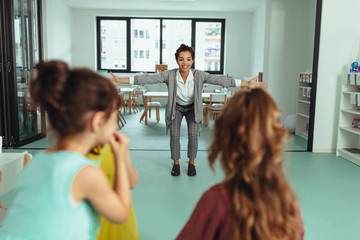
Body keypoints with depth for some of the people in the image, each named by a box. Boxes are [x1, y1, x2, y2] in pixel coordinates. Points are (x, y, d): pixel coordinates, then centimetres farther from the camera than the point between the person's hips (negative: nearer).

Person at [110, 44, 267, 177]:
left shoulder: (199, 75, -27)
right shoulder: (170, 75, -27)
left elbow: (221, 80, -31)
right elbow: (148, 79, -30)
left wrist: (247, 84, -38)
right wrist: (121, 81, -37)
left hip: (193, 108, 0)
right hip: (176, 107, 0)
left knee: (193, 135, -10)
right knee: (174, 134, -10)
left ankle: (191, 163, 13)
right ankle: (176, 163, 13)